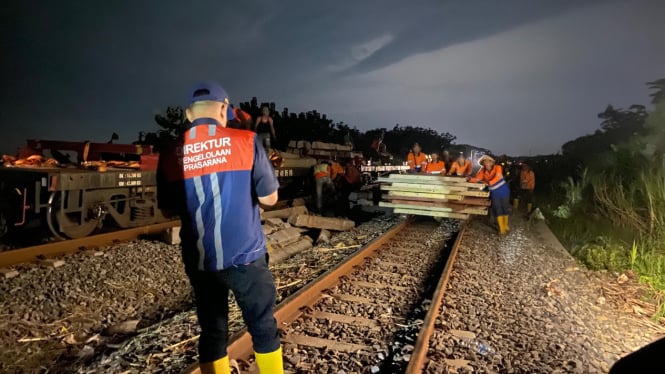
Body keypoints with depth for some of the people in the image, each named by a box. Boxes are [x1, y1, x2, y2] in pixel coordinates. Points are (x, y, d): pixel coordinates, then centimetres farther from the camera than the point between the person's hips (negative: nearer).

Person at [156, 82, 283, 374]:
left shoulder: (171, 155, 1)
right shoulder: (245, 141, -8)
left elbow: (168, 210, 9)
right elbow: (269, 197, -5)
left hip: (199, 261, 3)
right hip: (244, 256, -3)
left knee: (212, 331, 16)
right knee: (263, 327, 13)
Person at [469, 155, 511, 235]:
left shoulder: (497, 167, -16)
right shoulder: (482, 171, -6)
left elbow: (497, 177, -30)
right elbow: (477, 179, -13)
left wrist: (489, 183, -44)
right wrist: (470, 179, -33)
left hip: (503, 190, -1)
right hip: (494, 192, 1)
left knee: (505, 208, 11)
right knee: (497, 209, -3)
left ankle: (505, 225, 30)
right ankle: (501, 228, 1)